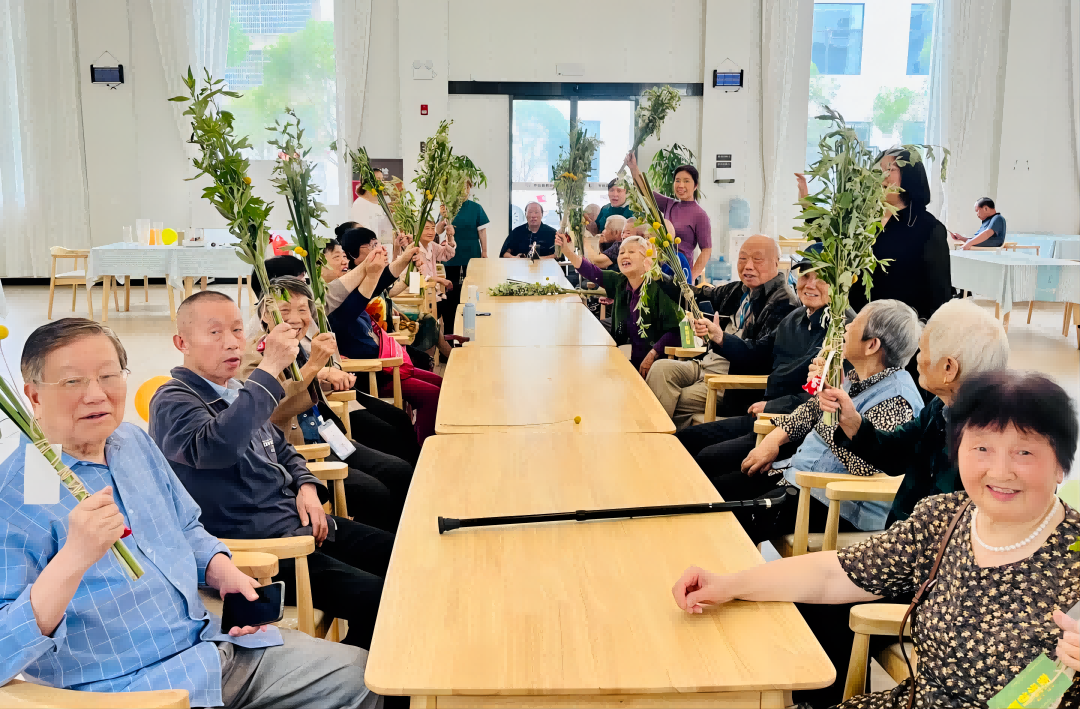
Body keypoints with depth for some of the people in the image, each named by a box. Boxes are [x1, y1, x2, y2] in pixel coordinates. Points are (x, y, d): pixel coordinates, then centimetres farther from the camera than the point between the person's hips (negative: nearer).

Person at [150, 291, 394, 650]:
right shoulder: (172, 401, -9)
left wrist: (307, 486, 8)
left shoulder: (239, 391, 17)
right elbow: (215, 447, -32)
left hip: (301, 523, 9)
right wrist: (269, 370, -32)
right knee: (375, 598, -22)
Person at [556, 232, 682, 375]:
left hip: (658, 363, -6)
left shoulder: (658, 287, -15)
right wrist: (568, 250, -18)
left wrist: (652, 355, -23)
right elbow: (592, 272, -5)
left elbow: (675, 330, -19)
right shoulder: (619, 283, 5)